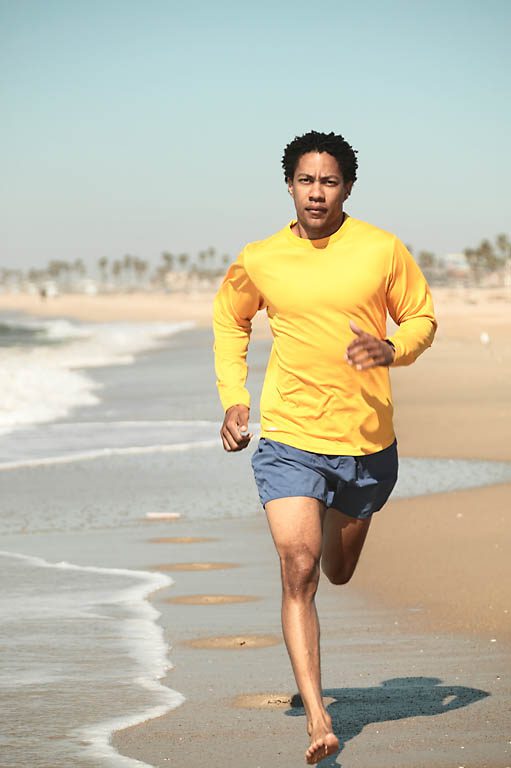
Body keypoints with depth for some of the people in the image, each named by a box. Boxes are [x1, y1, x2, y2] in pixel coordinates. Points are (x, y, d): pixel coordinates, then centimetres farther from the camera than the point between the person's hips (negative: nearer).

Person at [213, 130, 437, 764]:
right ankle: (316, 717, -16)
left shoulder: (382, 249, -3)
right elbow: (229, 320, 18)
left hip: (368, 444, 1)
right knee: (298, 570, -16)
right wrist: (233, 397, 7)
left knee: (338, 571, 20)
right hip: (287, 439, -1)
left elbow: (422, 318, 8)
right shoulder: (258, 260, 0)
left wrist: (392, 348, -15)